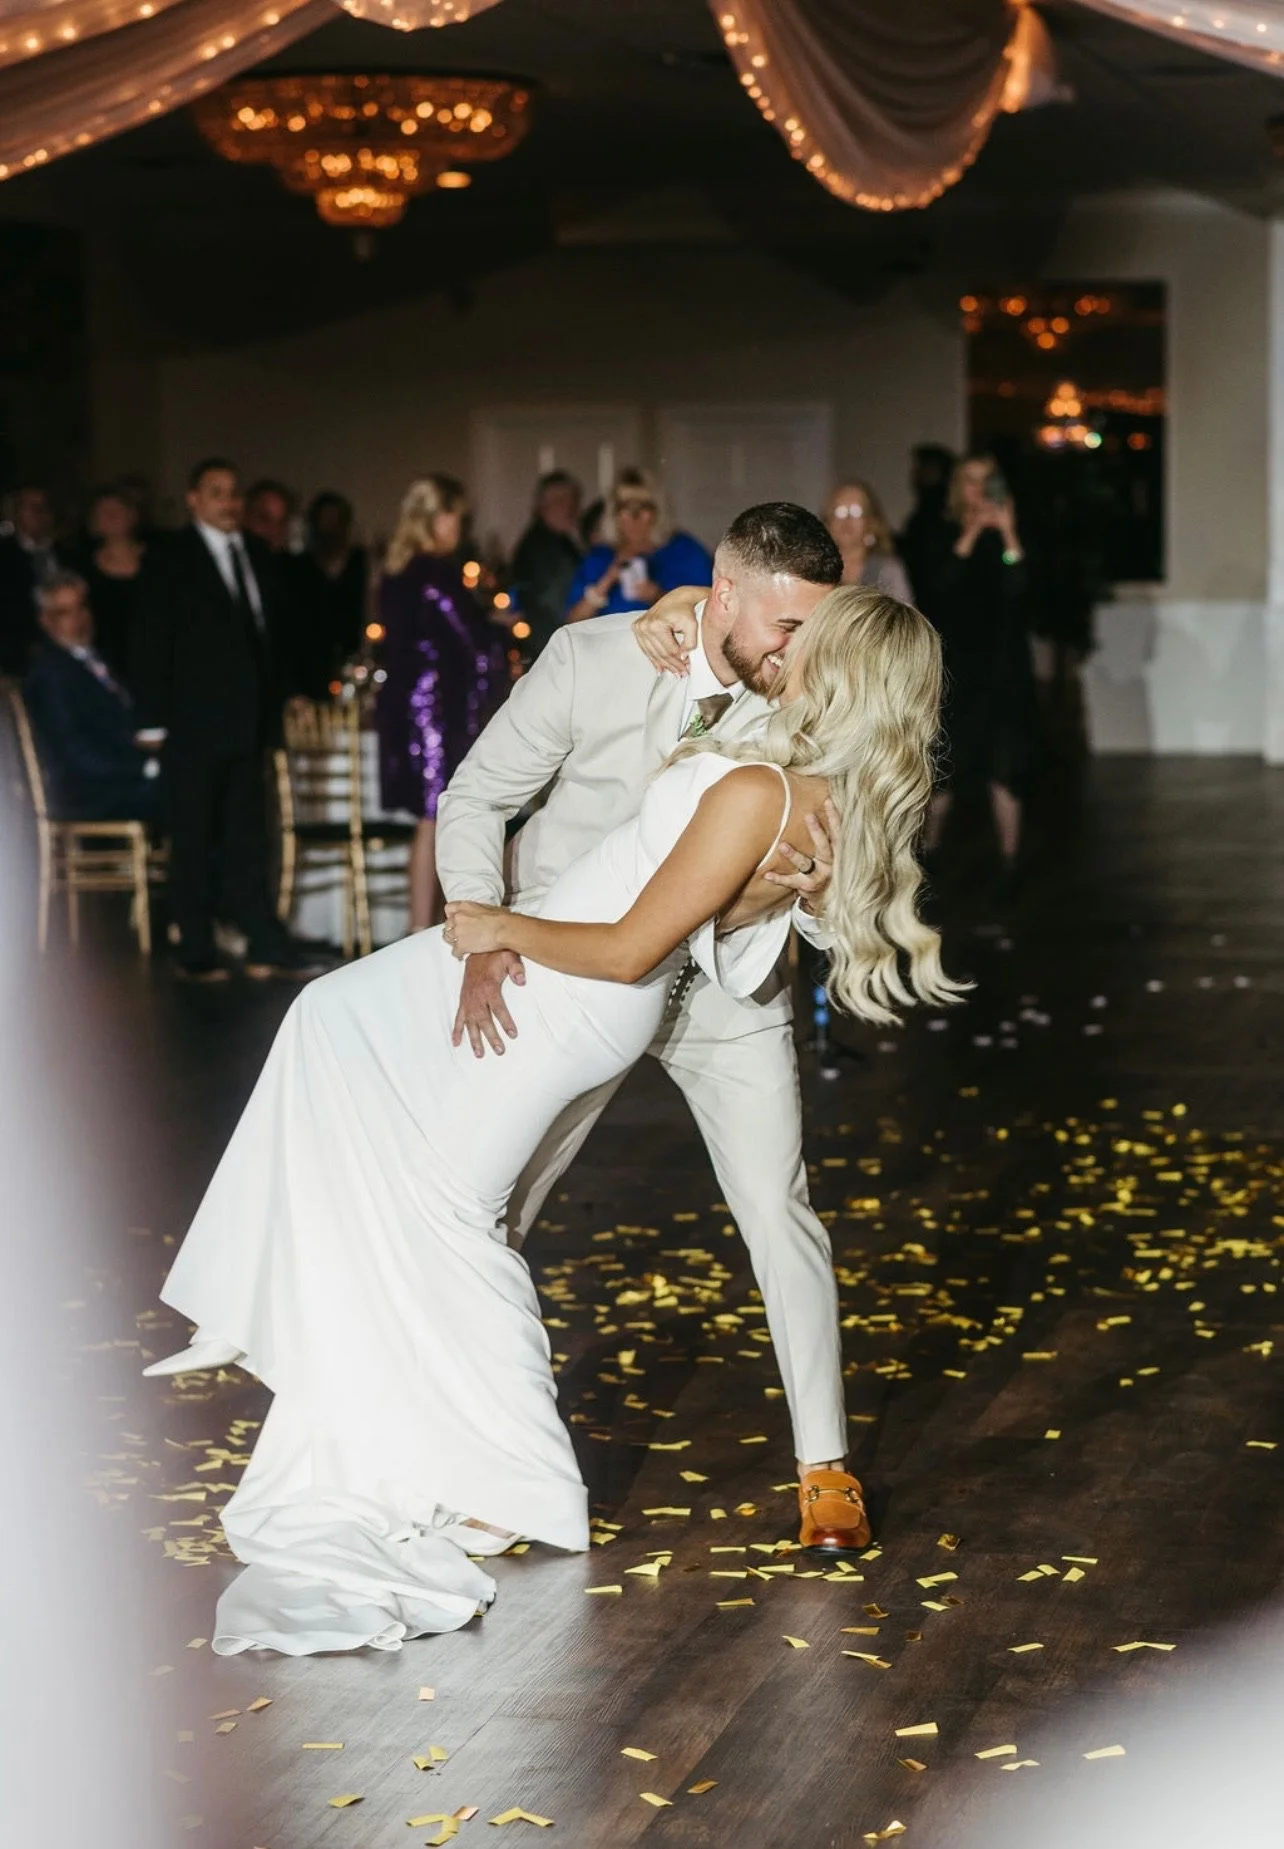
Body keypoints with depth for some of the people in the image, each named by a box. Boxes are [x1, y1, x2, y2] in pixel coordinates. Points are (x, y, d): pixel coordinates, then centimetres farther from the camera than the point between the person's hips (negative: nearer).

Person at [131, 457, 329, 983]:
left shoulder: (256, 557, 13)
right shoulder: (169, 560, -2)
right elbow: (153, 644, -5)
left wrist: (276, 704, 8)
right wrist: (154, 720, -11)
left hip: (247, 722, 5)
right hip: (194, 724, -5)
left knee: (245, 840, 8)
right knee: (193, 838, 0)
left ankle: (264, 944, 10)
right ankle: (196, 953, 5)